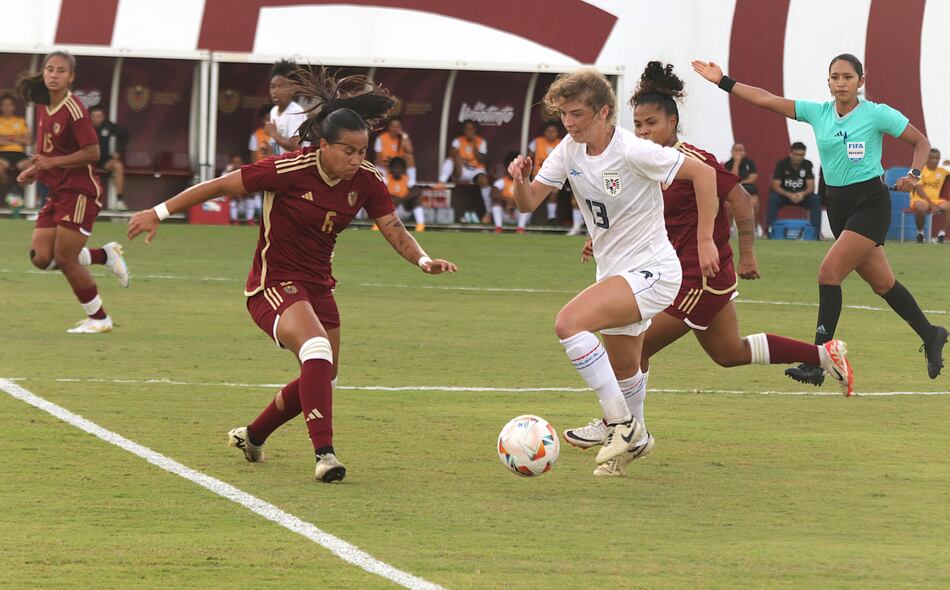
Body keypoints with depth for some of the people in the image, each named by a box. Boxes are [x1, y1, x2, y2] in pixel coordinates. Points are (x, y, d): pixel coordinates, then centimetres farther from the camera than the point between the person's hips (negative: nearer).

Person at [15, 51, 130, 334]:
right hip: (57, 192, 8)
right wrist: (34, 171, 6)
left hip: (79, 191, -8)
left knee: (65, 259, -6)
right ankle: (106, 255, 18)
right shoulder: (43, 107, 9)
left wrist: (51, 163, -23)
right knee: (40, 257, 1)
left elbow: (92, 153, -20)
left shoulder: (73, 110, -17)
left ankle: (99, 319, 11)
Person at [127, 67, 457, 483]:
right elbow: (220, 186, -15)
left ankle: (252, 437, 38)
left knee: (321, 377, 14)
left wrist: (423, 261, -25)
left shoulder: (366, 183, -6)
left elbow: (395, 232, -4)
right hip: (274, 284, -7)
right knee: (317, 350, -30)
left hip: (318, 285, 7)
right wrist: (159, 213, -12)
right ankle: (324, 453, -31)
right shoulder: (290, 170, -23)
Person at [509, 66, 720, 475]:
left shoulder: (633, 152, -21)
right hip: (614, 271, 8)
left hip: (652, 272, -8)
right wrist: (520, 180, -22)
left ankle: (621, 424, -17)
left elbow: (703, 173, -15)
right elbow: (528, 203, 1)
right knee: (623, 368, 20)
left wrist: (705, 241, -15)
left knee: (569, 323, -26)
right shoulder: (570, 151, 0)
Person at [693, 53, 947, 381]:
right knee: (882, 283, 12)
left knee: (829, 271, -18)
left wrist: (913, 174, -16)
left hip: (870, 203, -6)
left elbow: (921, 142, 0)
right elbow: (766, 100, 1)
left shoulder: (877, 114, -9)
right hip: (838, 204, 6)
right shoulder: (817, 113, 3)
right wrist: (723, 82, -4)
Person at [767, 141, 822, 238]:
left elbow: (811, 187, -10)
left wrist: (802, 194, -33)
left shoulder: (808, 165, -6)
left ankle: (816, 231, -24)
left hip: (802, 195, 2)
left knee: (816, 199, -25)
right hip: (784, 194, -2)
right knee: (773, 198, -33)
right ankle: (769, 228, -31)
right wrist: (789, 195, -33)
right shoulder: (782, 164, -12)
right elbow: (775, 186, -17)